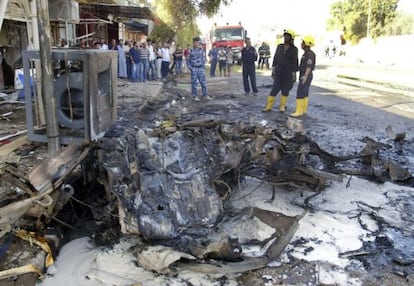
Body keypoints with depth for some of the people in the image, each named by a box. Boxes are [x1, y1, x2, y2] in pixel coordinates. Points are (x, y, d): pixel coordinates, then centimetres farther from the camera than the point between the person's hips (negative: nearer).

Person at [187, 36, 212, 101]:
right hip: (194, 69, -3)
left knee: (203, 82, 2)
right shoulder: (191, 51, -1)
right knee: (194, 83, 2)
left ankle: (205, 95, 9)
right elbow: (188, 60, 3)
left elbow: (204, 59, 13)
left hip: (201, 69, 3)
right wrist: (190, 68, -7)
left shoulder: (201, 50, 7)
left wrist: (203, 67, 4)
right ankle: (195, 96, 9)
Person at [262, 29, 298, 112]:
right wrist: (273, 69, 5)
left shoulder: (294, 49, -2)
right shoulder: (279, 46, 9)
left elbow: (294, 62, -3)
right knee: (274, 89, -3)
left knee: (285, 90, 5)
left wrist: (294, 74, -7)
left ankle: (282, 106, 18)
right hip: (279, 72, 2)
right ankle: (268, 106, 0)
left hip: (288, 72, -2)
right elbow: (275, 58, 10)